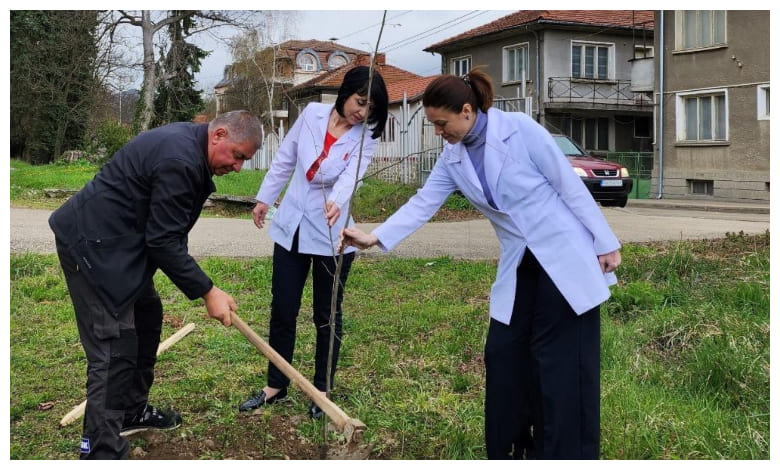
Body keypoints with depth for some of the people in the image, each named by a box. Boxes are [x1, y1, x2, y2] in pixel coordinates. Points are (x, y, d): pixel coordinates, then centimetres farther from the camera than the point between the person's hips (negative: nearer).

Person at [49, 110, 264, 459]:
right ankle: (103, 453, -6)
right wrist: (207, 292, -19)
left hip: (119, 242, 11)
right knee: (114, 348, -11)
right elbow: (164, 241, -23)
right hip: (91, 245, -11)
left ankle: (131, 410, 33)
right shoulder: (180, 162, -25)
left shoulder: (187, 141, 8)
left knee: (146, 319, 18)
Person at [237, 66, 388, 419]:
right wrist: (265, 198, 12)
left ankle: (322, 389, 24)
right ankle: (276, 386, 23)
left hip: (330, 234, -2)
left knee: (326, 315, 8)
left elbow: (350, 176, -28)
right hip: (291, 226, 3)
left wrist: (336, 202, -48)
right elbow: (285, 159, 9)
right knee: (282, 310, 8)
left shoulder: (364, 139, -9)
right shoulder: (312, 114, -2)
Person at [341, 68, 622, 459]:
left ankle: (568, 453, 10)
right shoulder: (452, 158, 2)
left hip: (565, 256, -6)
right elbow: (423, 203, 2)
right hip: (519, 265, 6)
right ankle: (513, 449, 21)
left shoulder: (521, 129, -16)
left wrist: (604, 243, -10)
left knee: (561, 361, -2)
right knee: (504, 354, 7)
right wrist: (375, 237, -9)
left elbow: (570, 185, -13)